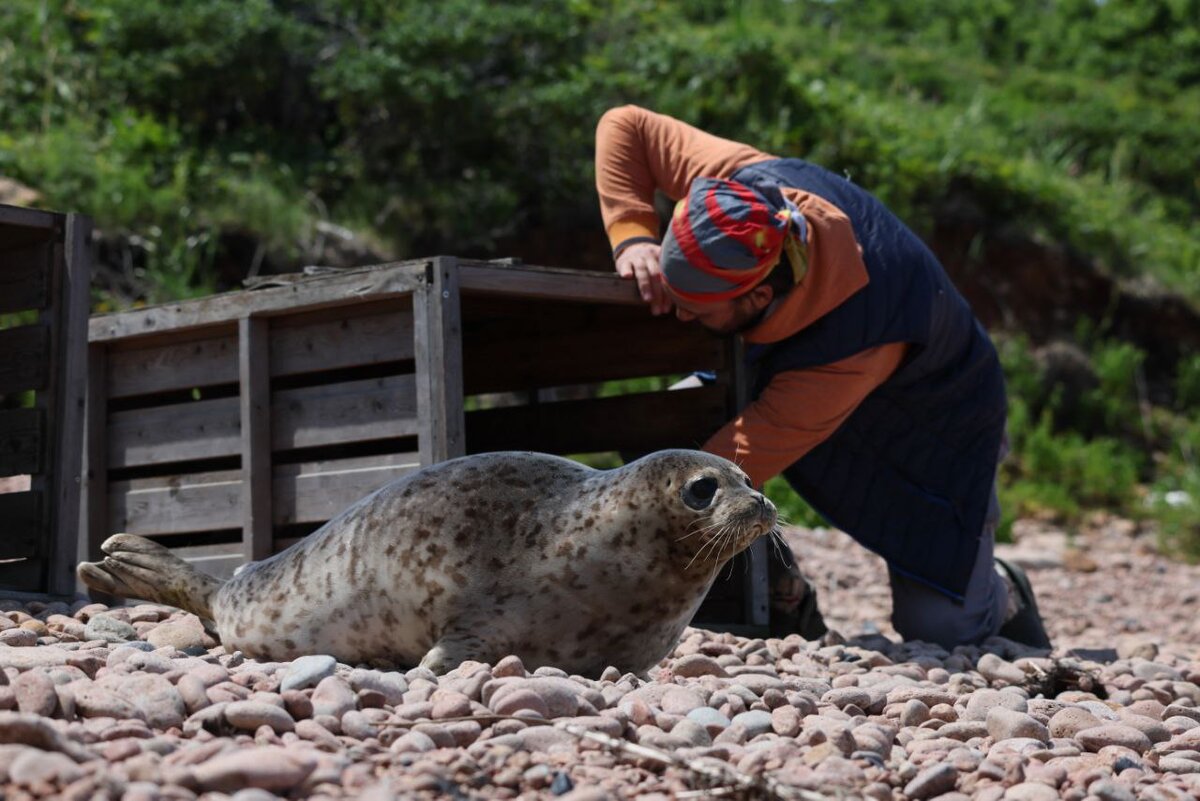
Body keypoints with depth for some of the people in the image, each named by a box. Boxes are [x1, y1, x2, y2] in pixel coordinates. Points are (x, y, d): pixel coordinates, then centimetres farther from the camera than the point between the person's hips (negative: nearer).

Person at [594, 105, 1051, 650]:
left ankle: (1000, 597, 29)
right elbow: (625, 125, -18)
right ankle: (782, 602, 1)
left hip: (931, 425, -6)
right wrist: (635, 237, -33)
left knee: (942, 631, -10)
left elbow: (737, 463, -41)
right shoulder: (744, 183, -32)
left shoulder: (854, 346, -47)